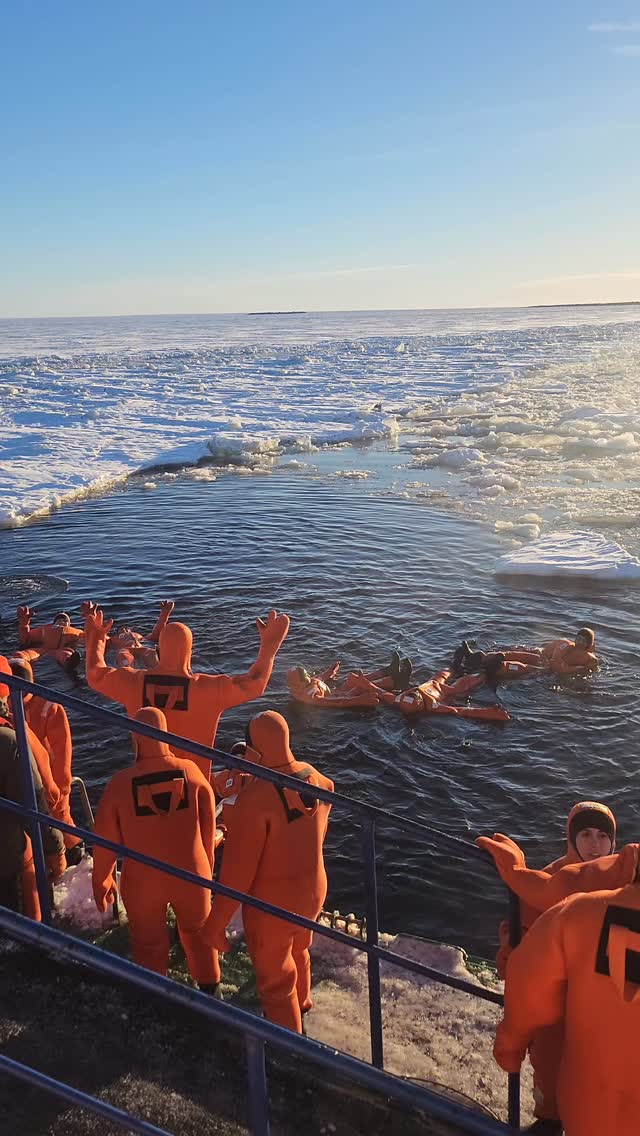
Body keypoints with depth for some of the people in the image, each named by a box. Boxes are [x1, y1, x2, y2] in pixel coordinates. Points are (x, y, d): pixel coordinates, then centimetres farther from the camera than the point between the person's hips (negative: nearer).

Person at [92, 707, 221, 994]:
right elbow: (208, 828, -2)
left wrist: (101, 883, 7)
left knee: (149, 944, 20)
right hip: (191, 875, 2)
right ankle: (210, 988, 42)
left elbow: (105, 841, -9)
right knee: (197, 930, 26)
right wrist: (207, 865, 15)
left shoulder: (120, 783, -19)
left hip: (142, 882, -1)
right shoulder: (191, 772, -14)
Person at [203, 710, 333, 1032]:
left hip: (272, 905, -7)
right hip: (313, 891, 7)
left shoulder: (256, 797, -32)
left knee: (275, 977, 18)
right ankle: (300, 1004, 61)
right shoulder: (316, 779, -10)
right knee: (298, 952, 34)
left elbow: (237, 870, -26)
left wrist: (216, 922, -15)